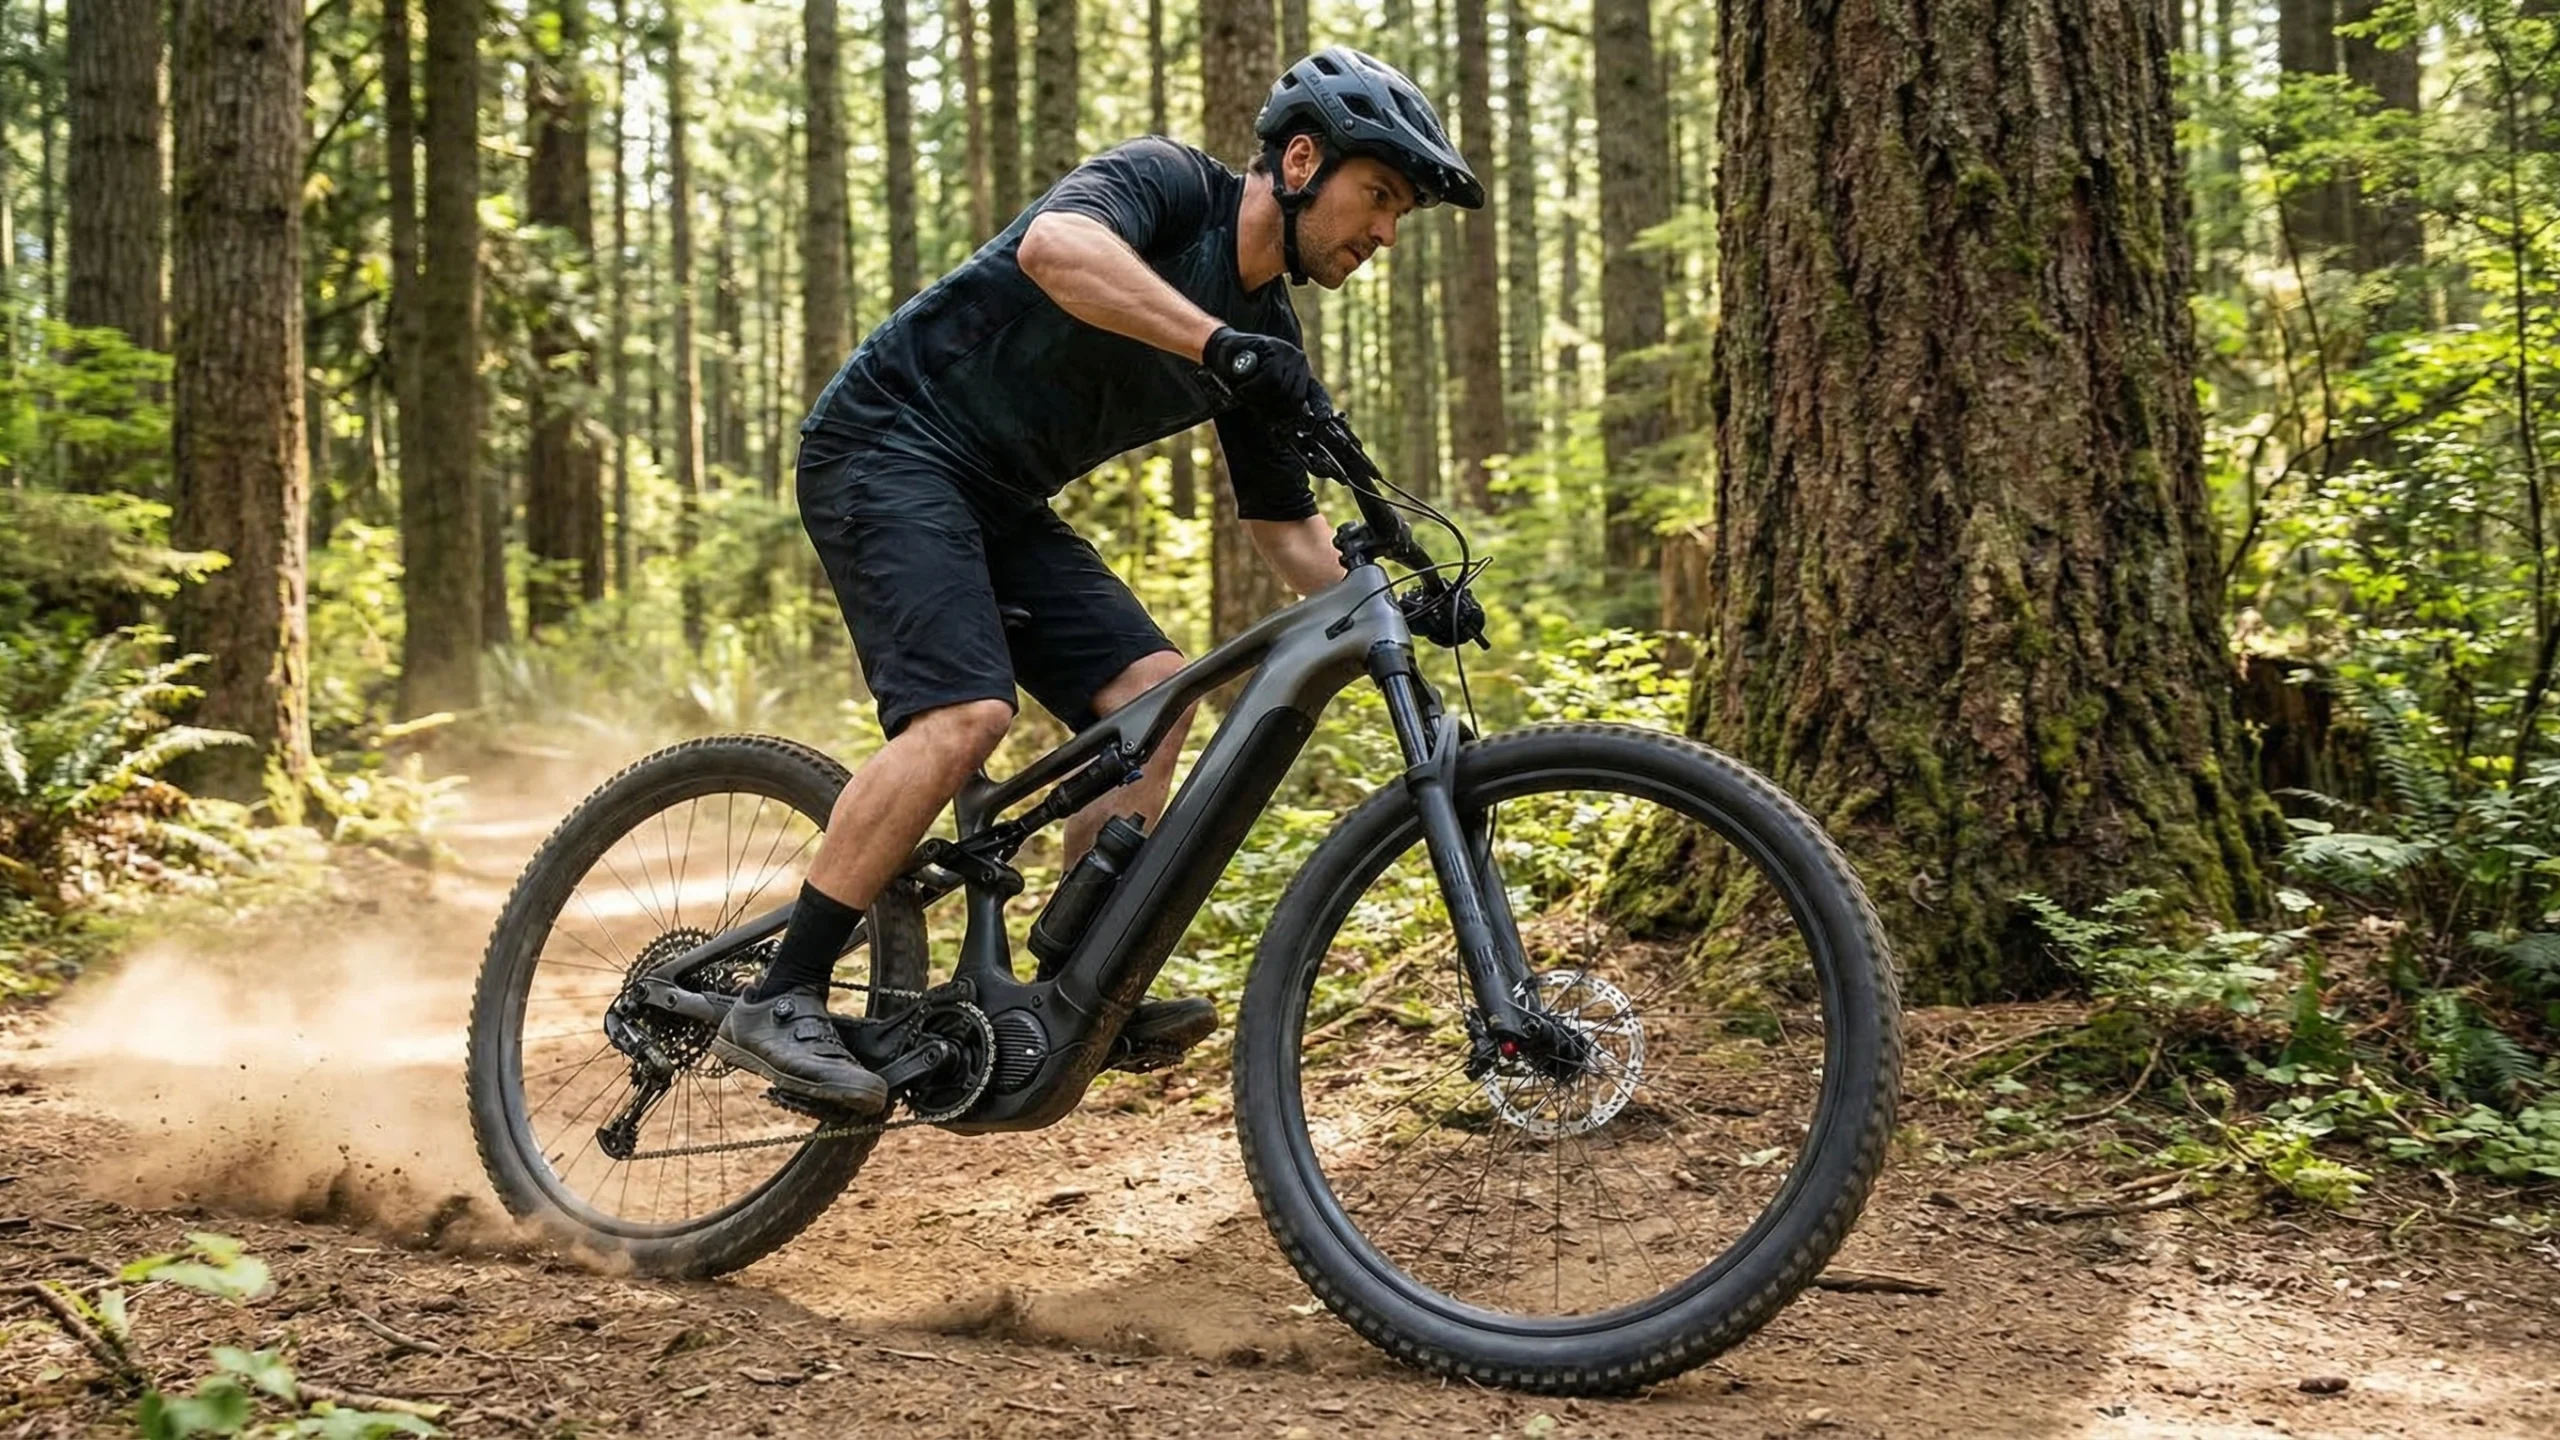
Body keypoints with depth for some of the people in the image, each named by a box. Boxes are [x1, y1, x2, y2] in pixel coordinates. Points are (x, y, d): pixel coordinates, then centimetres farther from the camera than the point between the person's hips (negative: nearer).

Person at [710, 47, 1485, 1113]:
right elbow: (1054, 245, -36)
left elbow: (1284, 527, 15)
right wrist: (1220, 343, -45)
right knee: (965, 712, -25)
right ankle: (779, 1002, -19)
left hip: (997, 501, 9)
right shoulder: (1168, 183, -13)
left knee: (1149, 688, -5)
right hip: (890, 442, -9)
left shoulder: (1266, 345, 8)